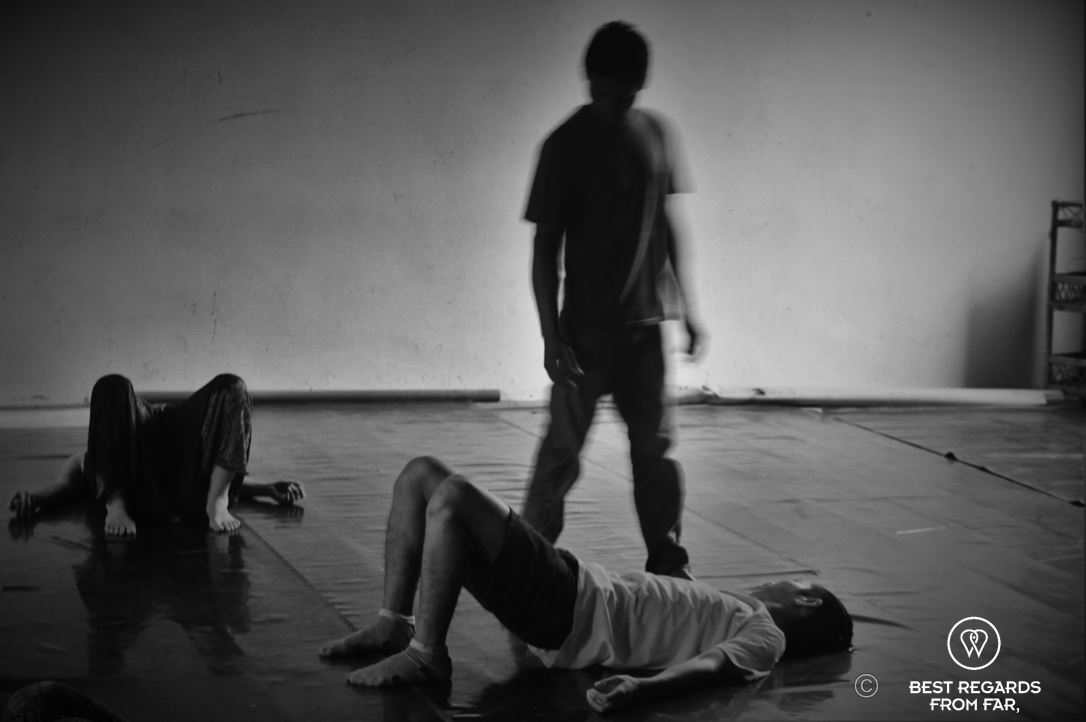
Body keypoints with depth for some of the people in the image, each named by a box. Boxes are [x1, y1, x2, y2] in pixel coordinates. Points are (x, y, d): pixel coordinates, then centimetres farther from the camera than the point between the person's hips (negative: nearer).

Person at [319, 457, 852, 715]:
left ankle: (425, 654, -17)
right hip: (575, 585, 9)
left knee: (451, 496, -28)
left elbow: (710, 665, -24)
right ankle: (394, 625, 4)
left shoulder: (764, 635, -4)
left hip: (567, 614, -9)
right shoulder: (736, 611, 23)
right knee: (421, 473, 7)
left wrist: (641, 687, -44)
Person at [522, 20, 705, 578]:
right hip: (586, 330, -4)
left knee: (655, 447, 8)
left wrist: (686, 306, 12)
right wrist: (552, 336, -14)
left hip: (644, 324, 4)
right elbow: (545, 247, -8)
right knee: (562, 452, -2)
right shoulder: (567, 145, -9)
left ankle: (668, 564, 17)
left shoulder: (654, 133, 5)